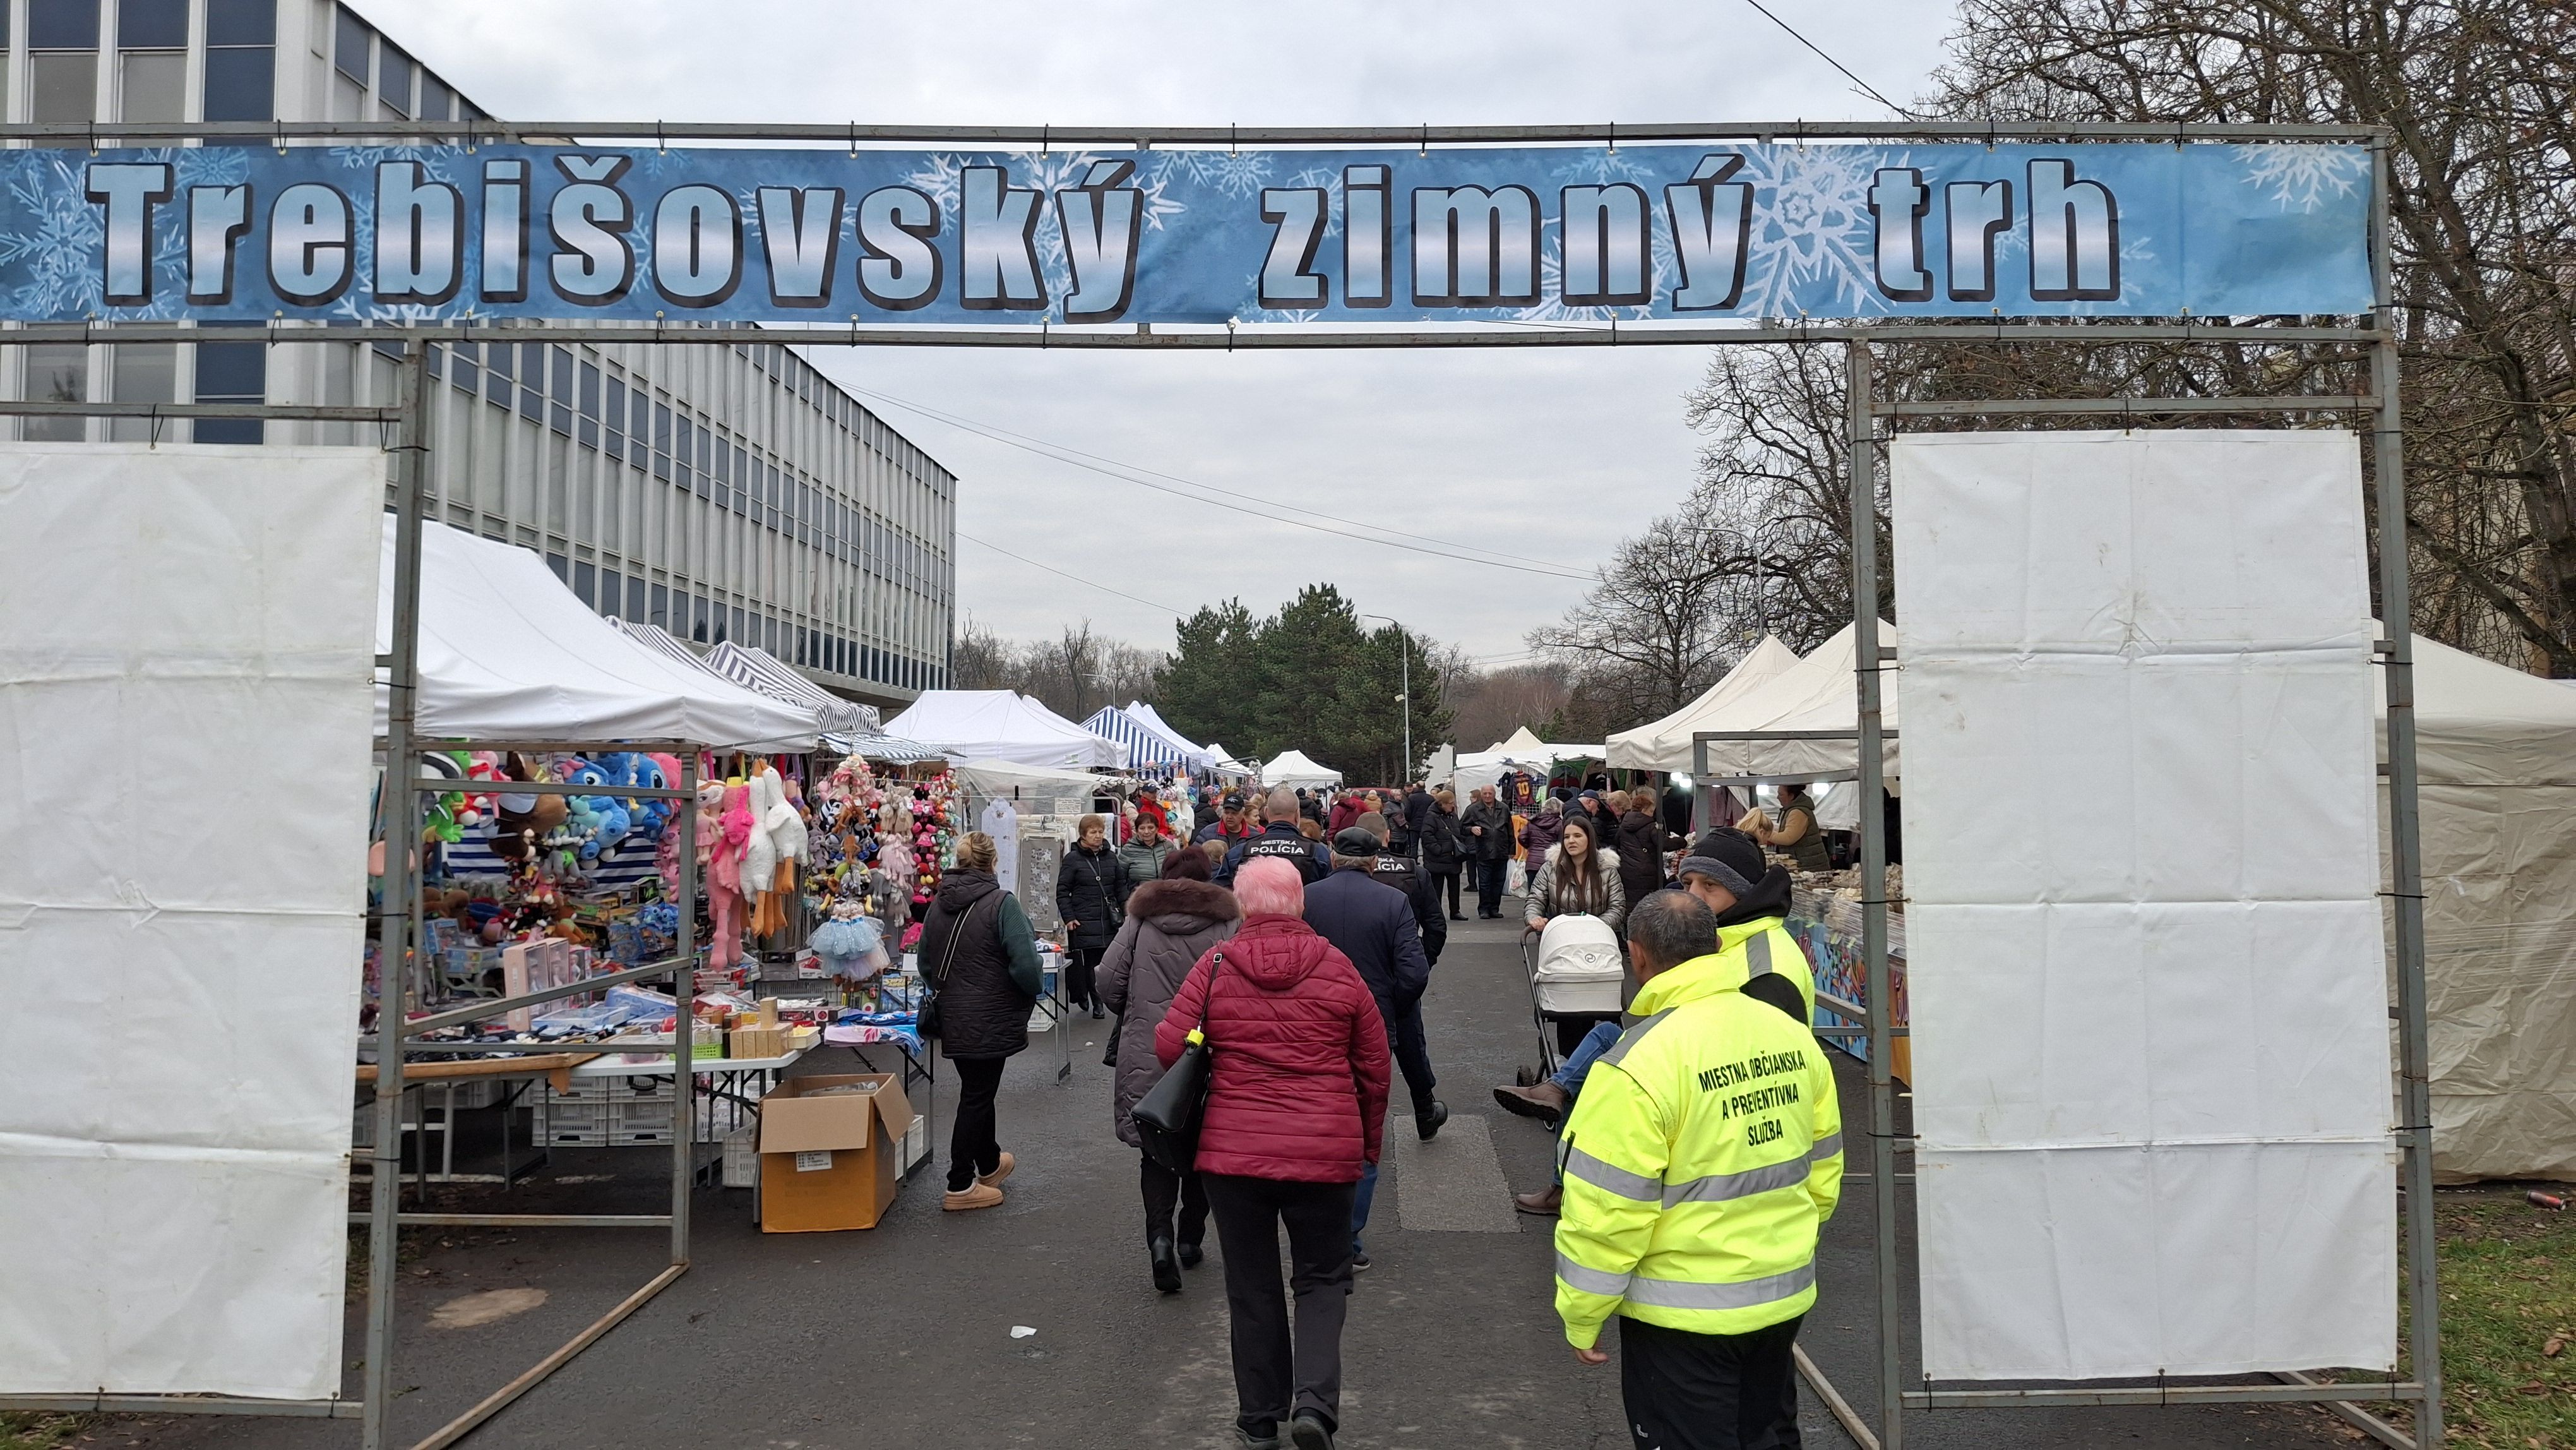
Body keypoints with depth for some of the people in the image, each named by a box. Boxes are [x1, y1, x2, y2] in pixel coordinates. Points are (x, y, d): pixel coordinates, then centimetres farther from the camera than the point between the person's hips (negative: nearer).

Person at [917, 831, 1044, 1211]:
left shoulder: (938, 904, 4)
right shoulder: (1001, 903, -17)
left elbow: (926, 965, 12)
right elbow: (1025, 964, -23)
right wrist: (1035, 989, -3)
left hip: (953, 1019, 7)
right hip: (990, 1020, -7)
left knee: (978, 1090, 22)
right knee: (976, 1097, 3)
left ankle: (990, 1162, 41)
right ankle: (960, 1187, 11)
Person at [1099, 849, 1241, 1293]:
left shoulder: (1139, 919, 1)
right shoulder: (1229, 922, -3)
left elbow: (1109, 982, -1)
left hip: (1146, 1057, 0)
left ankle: (1160, 1235, -10)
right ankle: (1190, 1239, 26)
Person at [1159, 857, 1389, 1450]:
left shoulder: (1216, 967, -5)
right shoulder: (1338, 968, -2)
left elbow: (1169, 1046, -5)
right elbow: (1374, 1066, 4)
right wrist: (1370, 1142, 18)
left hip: (1233, 1150, 0)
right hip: (1325, 1150, 0)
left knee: (1252, 1285, 14)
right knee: (1322, 1278, 14)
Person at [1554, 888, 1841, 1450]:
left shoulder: (1639, 1065, -22)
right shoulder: (1793, 1035, -2)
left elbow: (1606, 1210, -19)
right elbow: (1822, 1169, 9)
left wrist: (1581, 1319, -7)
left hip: (1685, 1315, -6)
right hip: (1785, 1296, 6)